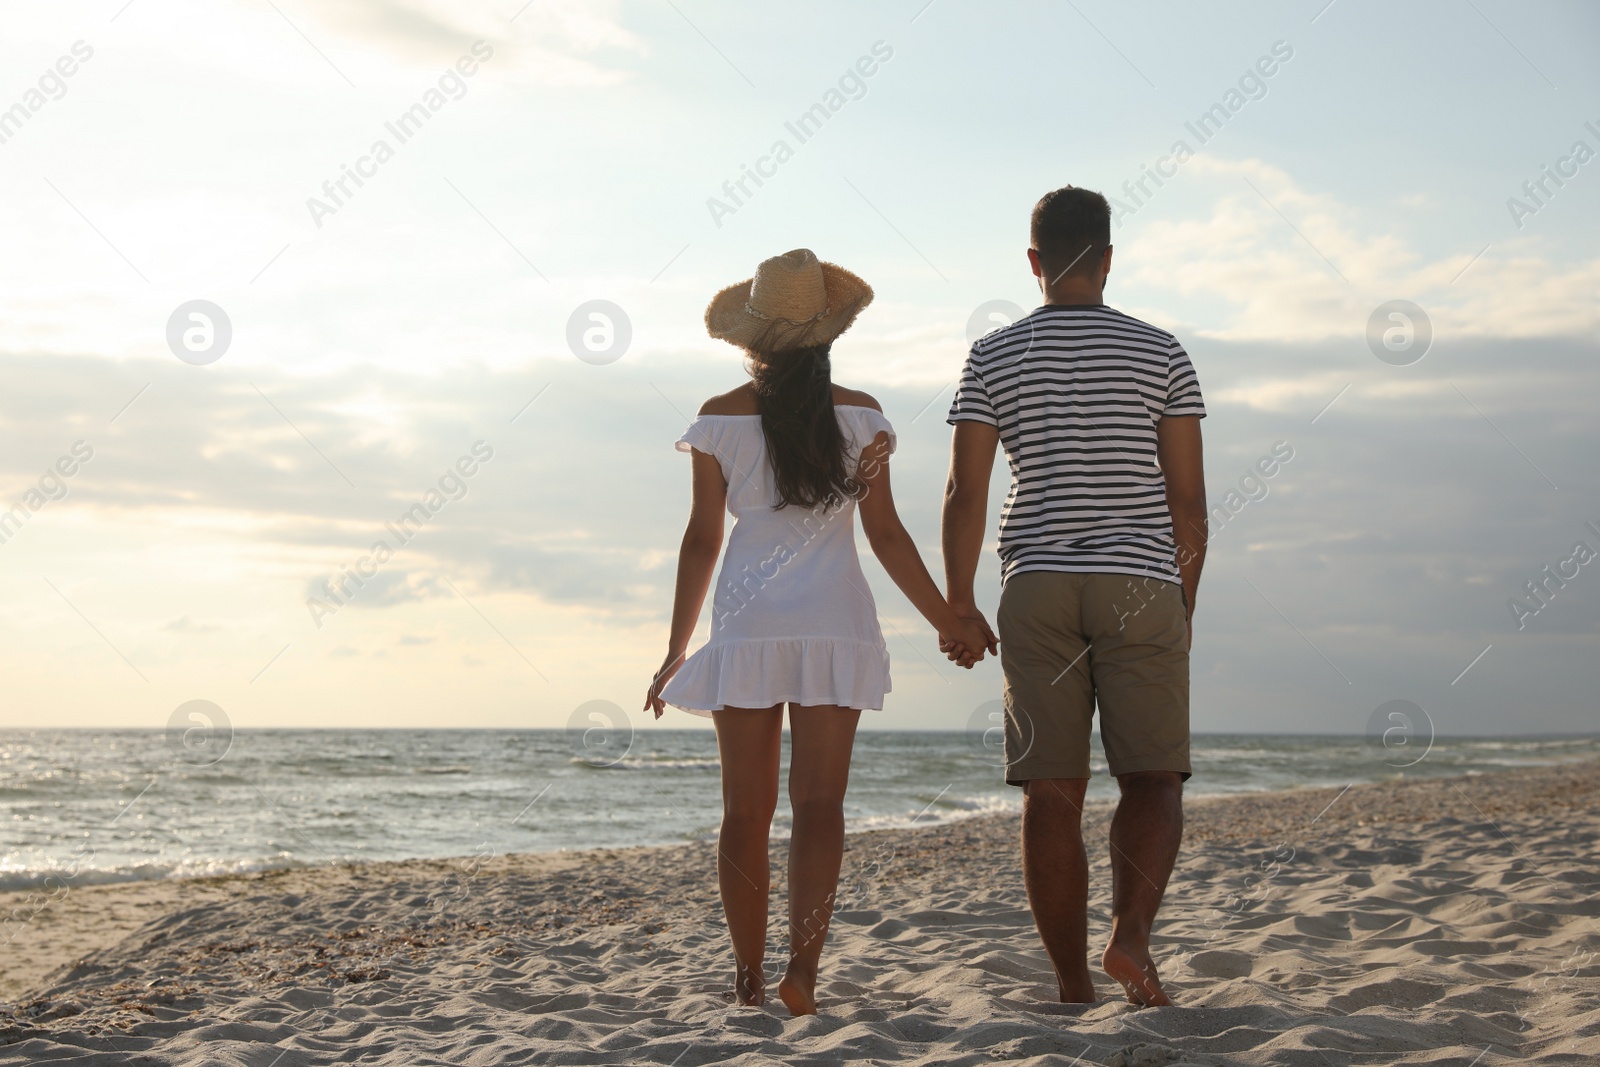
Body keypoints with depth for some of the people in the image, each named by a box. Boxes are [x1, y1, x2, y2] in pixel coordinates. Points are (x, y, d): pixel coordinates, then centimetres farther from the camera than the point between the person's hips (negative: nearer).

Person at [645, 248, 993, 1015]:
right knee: (819, 803, -1)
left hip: (746, 622, 0)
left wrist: (676, 651, 7)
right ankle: (802, 966, -15)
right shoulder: (858, 414, 1)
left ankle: (749, 976, 12)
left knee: (747, 811, 7)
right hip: (834, 622, 0)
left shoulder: (721, 419, 0)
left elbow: (702, 539, 0)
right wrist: (948, 621, 10)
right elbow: (885, 534, 0)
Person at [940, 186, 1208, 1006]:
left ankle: (1074, 989, 5)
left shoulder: (993, 357, 4)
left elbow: (965, 493, -1)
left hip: (1035, 591, 1)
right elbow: (1188, 496, 2)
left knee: (1052, 795, 3)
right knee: (1153, 780, 6)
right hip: (1141, 586, -1)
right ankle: (1132, 934, -18)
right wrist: (1185, 602, 12)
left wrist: (956, 602, 7)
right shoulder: (1160, 353, 4)